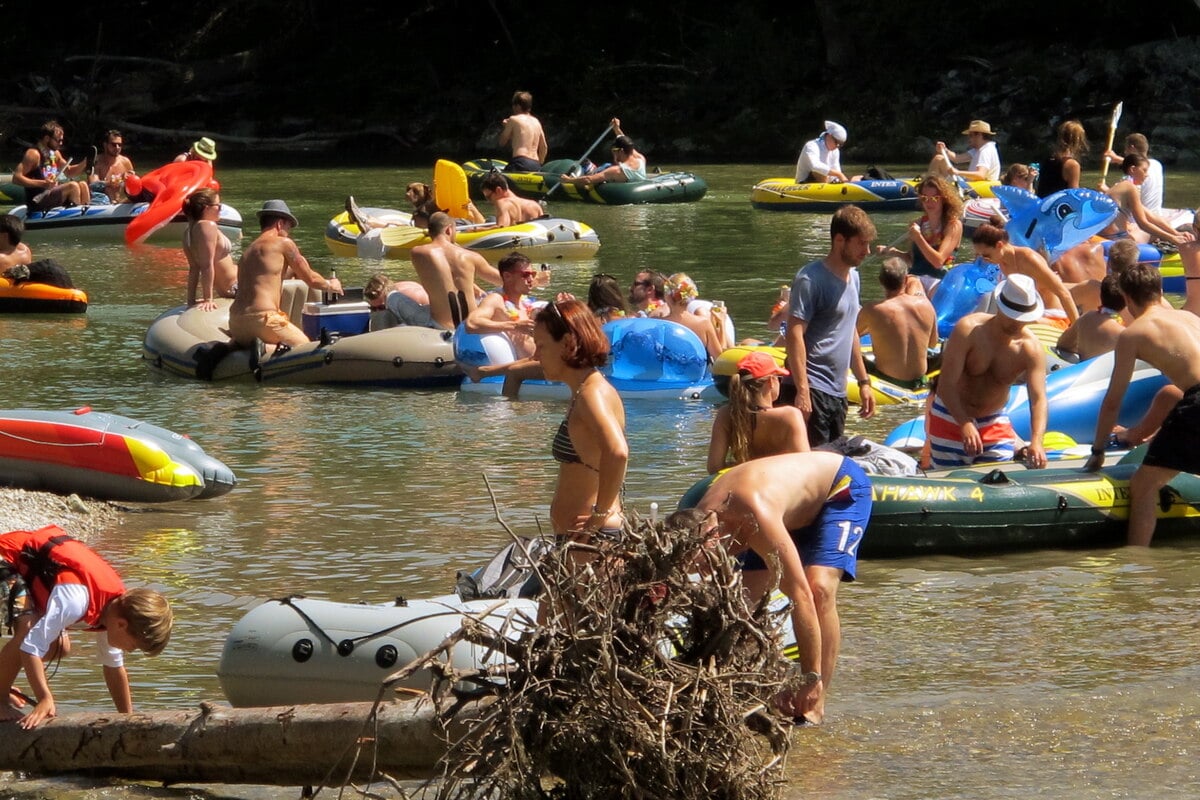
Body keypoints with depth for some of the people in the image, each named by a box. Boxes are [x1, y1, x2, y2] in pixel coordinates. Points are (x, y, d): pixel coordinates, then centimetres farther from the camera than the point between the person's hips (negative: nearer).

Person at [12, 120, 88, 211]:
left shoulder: (55, 153, 13)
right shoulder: (34, 154, -14)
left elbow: (69, 172, 25)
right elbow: (16, 178, -20)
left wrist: (84, 163, 5)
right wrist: (42, 183, -27)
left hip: (53, 195, 9)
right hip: (37, 201, -9)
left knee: (82, 185, 0)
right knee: (73, 186, -22)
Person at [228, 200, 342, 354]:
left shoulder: (248, 251, 21)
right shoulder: (284, 243, 1)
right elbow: (310, 279, 8)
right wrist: (330, 285, 27)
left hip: (235, 324, 7)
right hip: (261, 318, -7)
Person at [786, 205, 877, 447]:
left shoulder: (852, 277, 16)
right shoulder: (811, 279, -12)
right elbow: (794, 334, -18)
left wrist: (864, 381, 22)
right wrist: (802, 391, -24)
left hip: (837, 391, 9)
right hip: (813, 390, -9)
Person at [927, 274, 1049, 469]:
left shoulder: (1031, 349, -14)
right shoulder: (969, 330, -21)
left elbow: (1038, 398, -22)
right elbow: (947, 384, -24)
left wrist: (1036, 442, -39)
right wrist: (965, 426, -38)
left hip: (994, 423, 2)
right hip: (951, 419, -2)